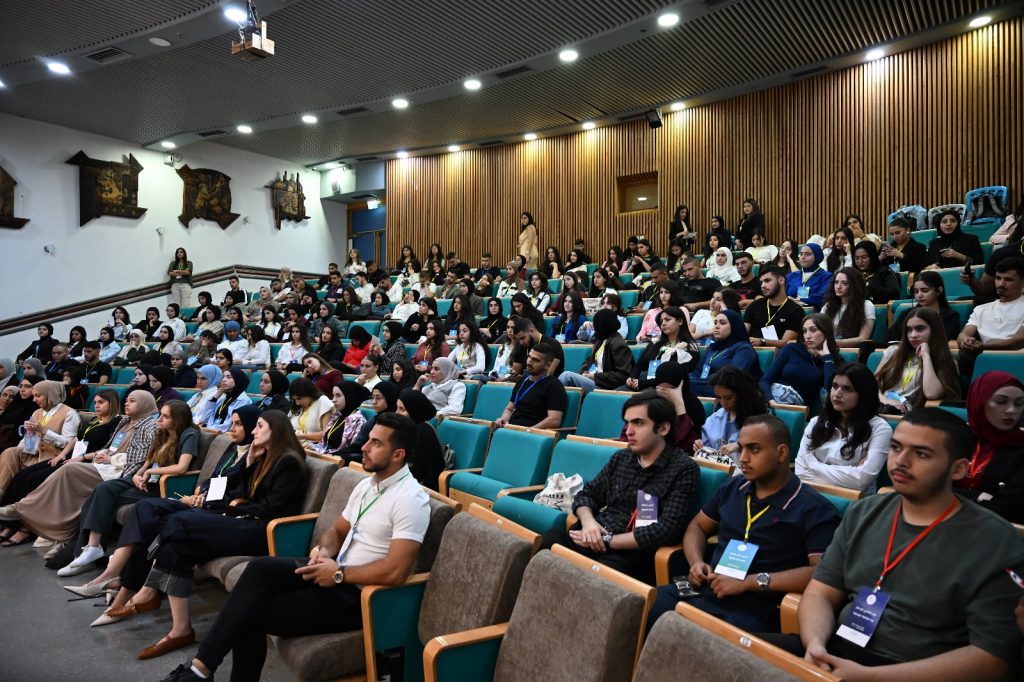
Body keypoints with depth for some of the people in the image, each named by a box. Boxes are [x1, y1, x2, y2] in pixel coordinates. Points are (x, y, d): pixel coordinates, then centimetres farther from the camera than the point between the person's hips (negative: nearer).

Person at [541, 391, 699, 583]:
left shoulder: (684, 469, -4)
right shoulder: (621, 457, 13)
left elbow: (667, 530, -13)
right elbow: (587, 494, 19)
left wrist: (607, 540, -14)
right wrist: (588, 520, -5)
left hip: (634, 554, -5)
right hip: (596, 540, 5)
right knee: (550, 540, -27)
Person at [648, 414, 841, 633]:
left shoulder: (814, 508, -2)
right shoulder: (732, 488, 15)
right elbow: (697, 526, 26)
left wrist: (750, 582, -16)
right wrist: (696, 562, 3)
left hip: (754, 610, -5)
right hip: (702, 591, 6)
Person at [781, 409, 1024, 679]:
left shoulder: (997, 544, -6)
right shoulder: (863, 514, 9)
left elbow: (992, 658, -12)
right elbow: (821, 593, 9)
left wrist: (870, 675, -19)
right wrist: (815, 643, -14)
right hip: (835, 654, 5)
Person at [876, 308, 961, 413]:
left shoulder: (945, 362, 4)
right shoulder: (893, 351, 17)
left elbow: (931, 394, -15)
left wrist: (926, 356, -7)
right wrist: (883, 399, -8)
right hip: (880, 406, 4)